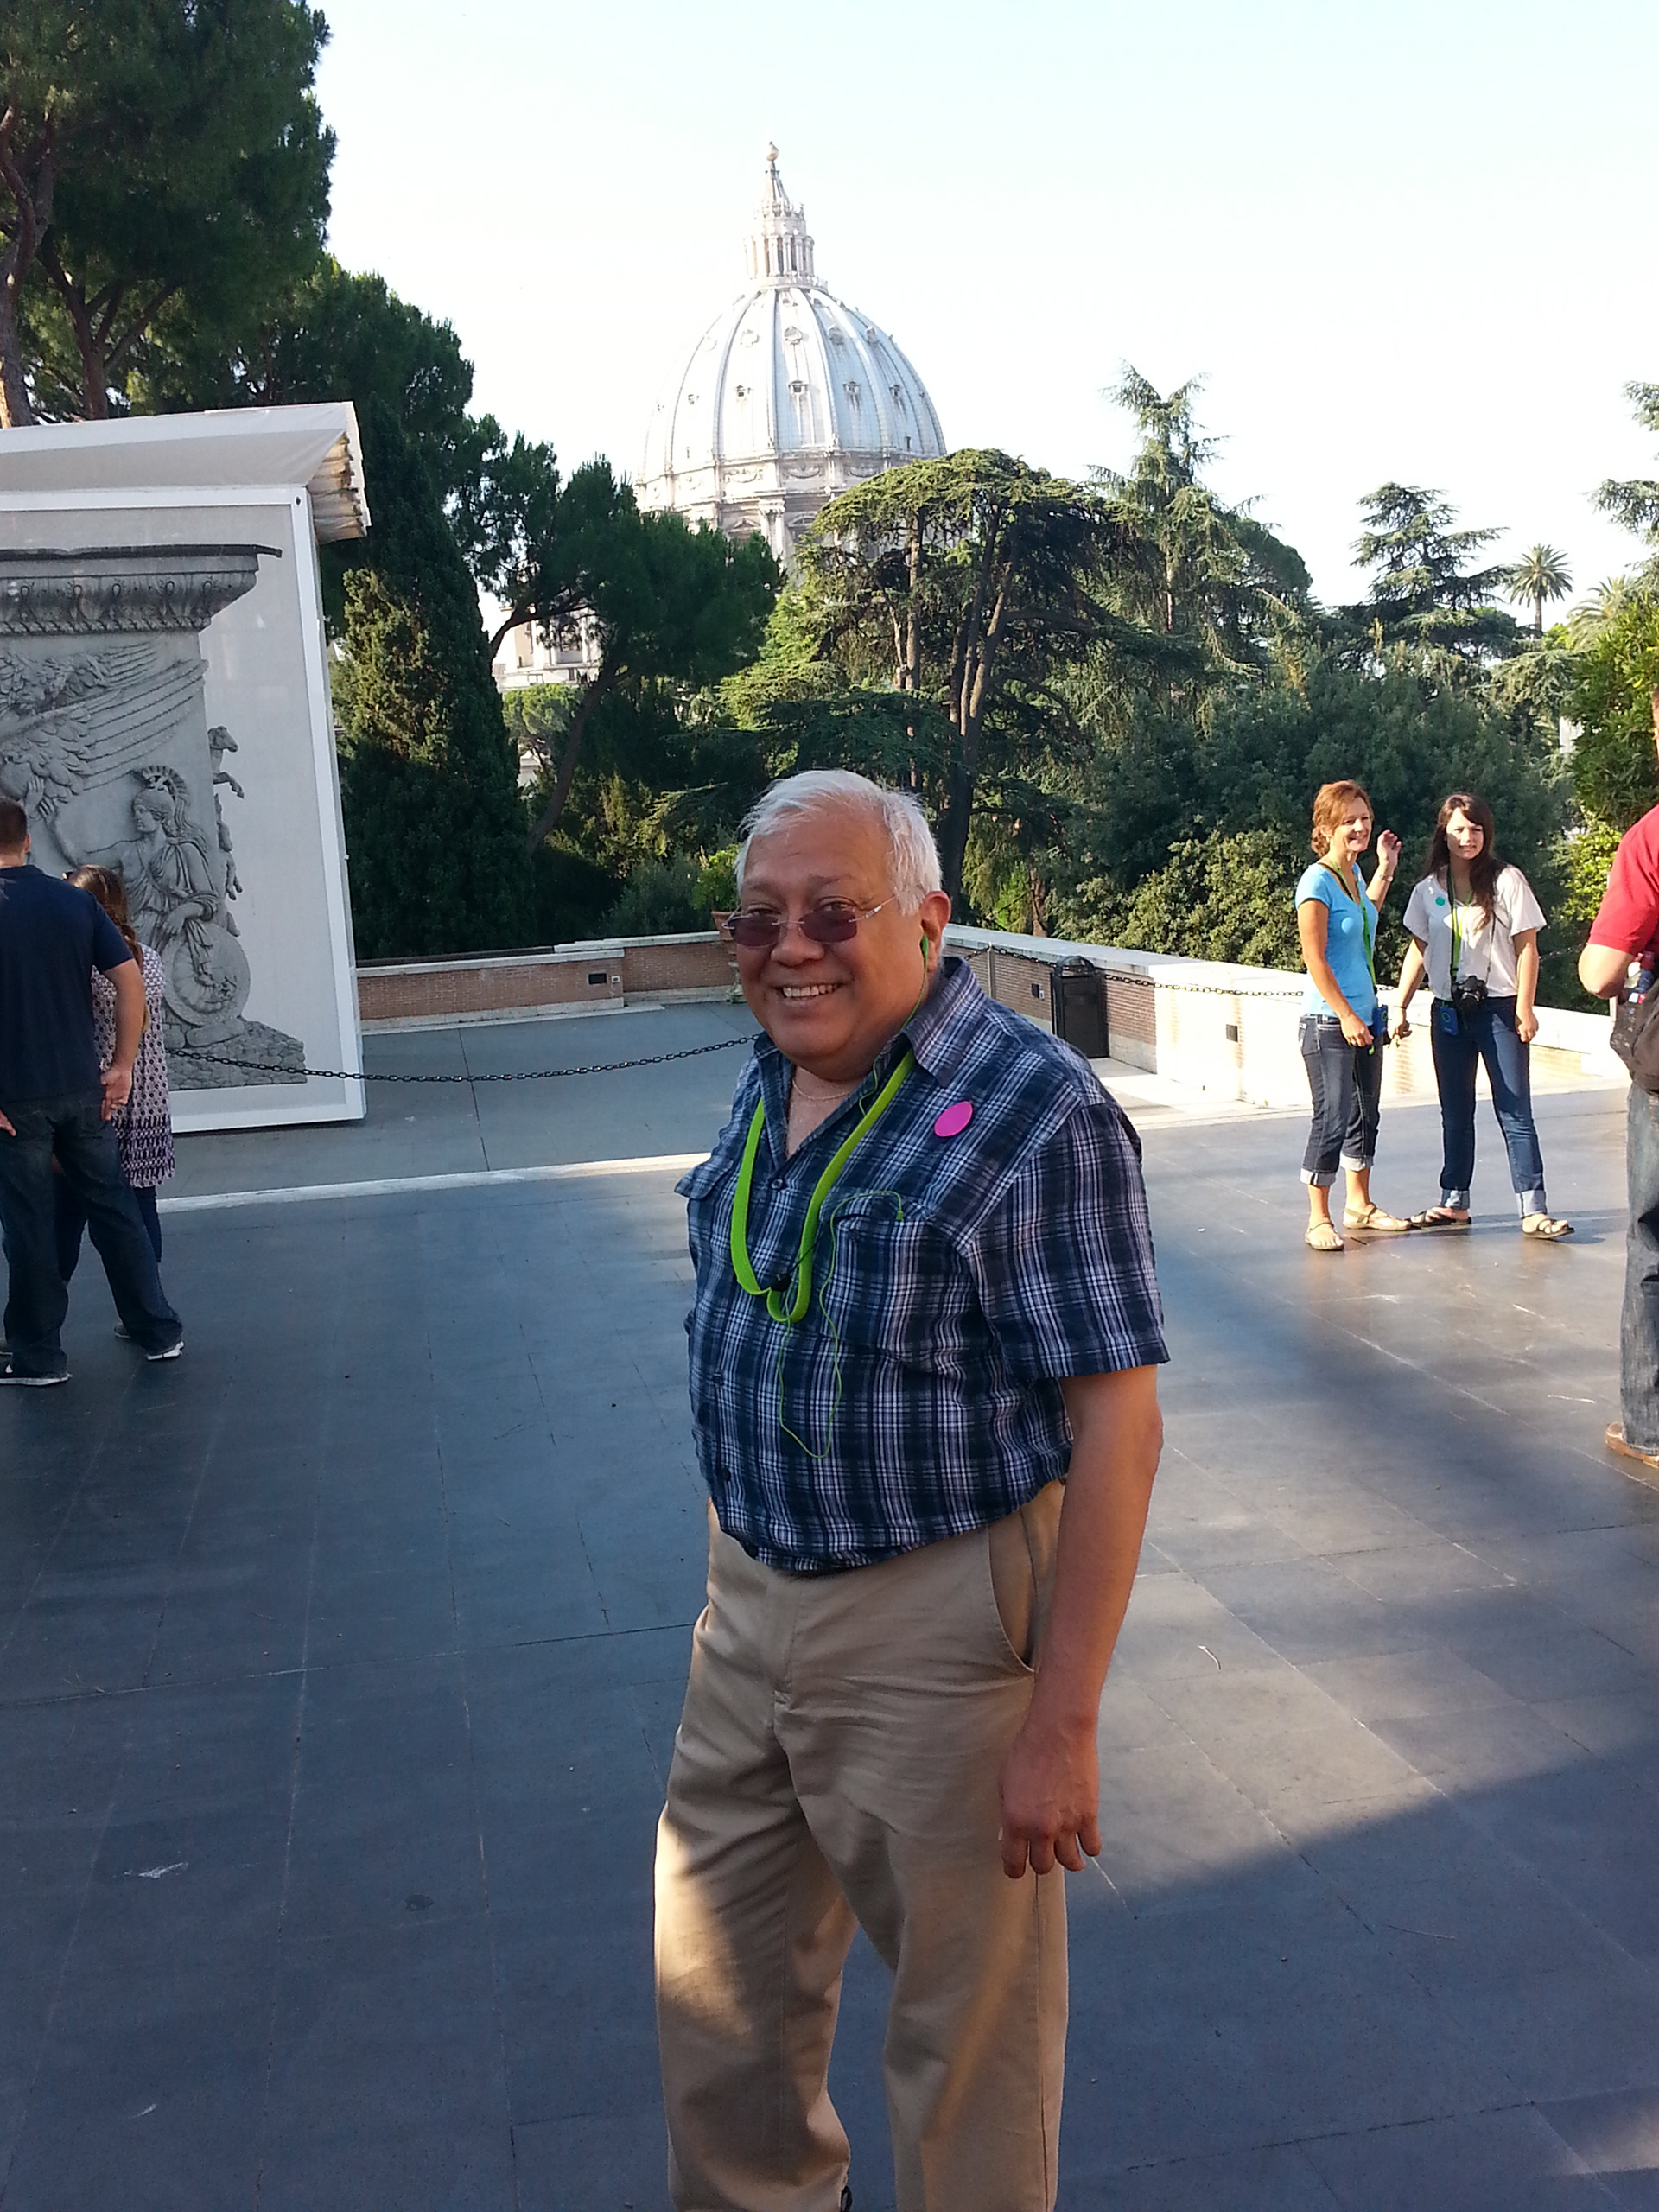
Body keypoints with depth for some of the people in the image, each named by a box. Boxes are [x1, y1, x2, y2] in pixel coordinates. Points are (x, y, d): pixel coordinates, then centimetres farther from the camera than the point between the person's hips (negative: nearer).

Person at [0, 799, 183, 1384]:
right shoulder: (76, 902, 2)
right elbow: (130, 982, -1)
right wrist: (122, 1067, 5)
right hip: (83, 1089, 4)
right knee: (112, 1208, 13)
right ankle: (159, 1330, 20)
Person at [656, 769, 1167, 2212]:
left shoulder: (1034, 1112, -19)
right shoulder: (771, 1082, 4)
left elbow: (1117, 1421, -20)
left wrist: (1062, 1722, -20)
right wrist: (737, 1575, 15)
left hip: (934, 1631, -7)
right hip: (749, 1607, 7)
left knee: (967, 2025, 13)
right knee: (717, 1985, 22)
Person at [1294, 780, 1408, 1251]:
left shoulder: (1352, 872, 10)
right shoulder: (1317, 880, -14)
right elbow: (1315, 957, -18)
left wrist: (1386, 868, 28)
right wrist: (1346, 1015, -19)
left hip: (1363, 1017, 9)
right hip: (1327, 1021, -9)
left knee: (1365, 1113, 16)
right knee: (1332, 1117, -8)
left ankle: (1360, 1205, 29)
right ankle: (1319, 1219, 0)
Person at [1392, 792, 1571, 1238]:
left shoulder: (1507, 880, -4)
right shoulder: (1428, 889, 7)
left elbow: (1526, 947, -4)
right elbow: (1418, 951, 12)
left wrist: (1525, 1008, -10)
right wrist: (1401, 1007, 5)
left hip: (1499, 1009, -4)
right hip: (1449, 1012, 4)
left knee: (1515, 1111, -5)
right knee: (1455, 1112, 11)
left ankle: (1534, 1211, -5)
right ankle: (1453, 1205, 19)